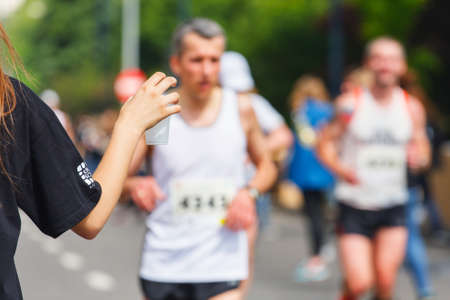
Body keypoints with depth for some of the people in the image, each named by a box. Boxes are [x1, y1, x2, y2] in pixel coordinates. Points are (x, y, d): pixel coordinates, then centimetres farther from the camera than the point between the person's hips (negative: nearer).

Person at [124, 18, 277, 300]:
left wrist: (250, 193, -5)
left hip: (221, 267, -1)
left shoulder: (241, 110, 1)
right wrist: (135, 185, -23)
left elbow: (267, 166, 16)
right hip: (162, 266, 1)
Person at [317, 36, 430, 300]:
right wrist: (340, 168, -20)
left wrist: (418, 157, -12)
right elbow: (326, 142, -1)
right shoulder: (350, 104, -4)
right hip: (354, 205, -2)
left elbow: (422, 149, 12)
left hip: (393, 207, 2)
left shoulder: (412, 108, 3)